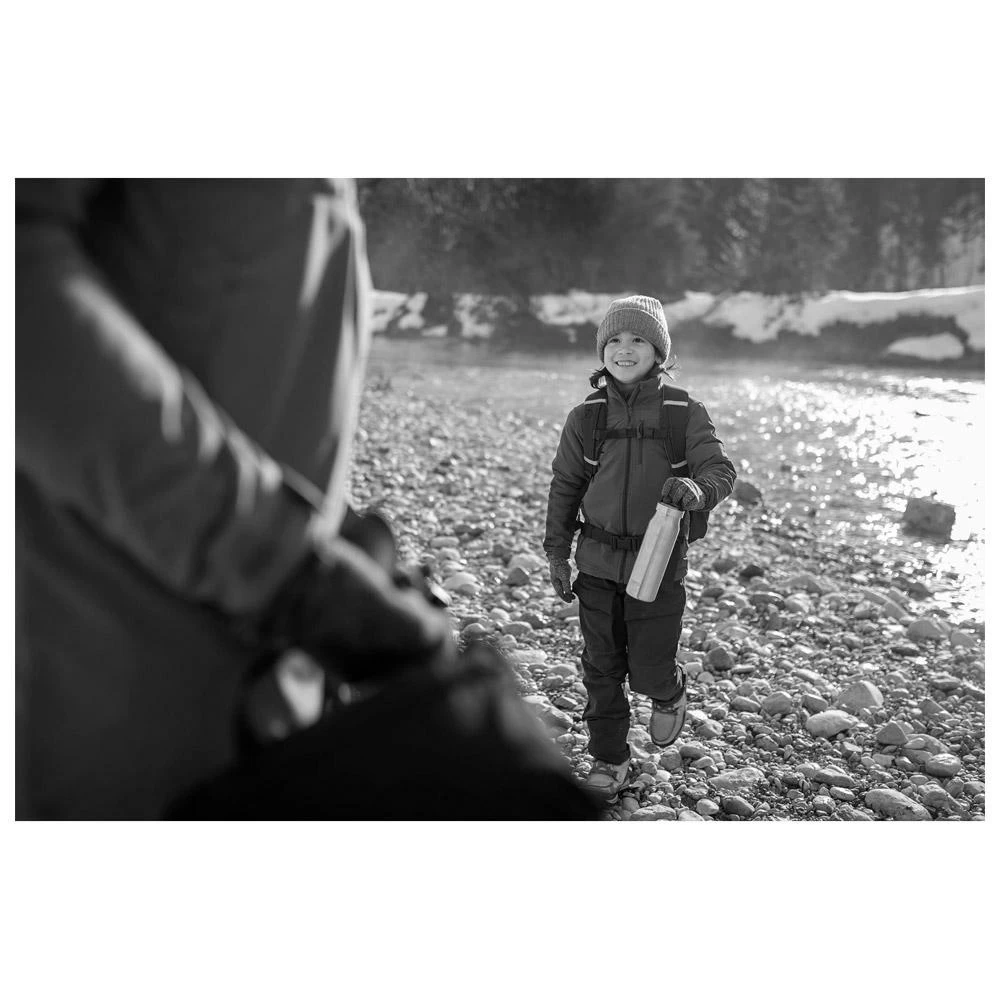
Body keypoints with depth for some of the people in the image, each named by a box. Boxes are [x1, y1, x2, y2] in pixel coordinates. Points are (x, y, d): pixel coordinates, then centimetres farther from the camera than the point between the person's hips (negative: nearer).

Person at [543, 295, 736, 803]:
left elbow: (721, 470, -11)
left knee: (649, 670, 0)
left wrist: (695, 488, -34)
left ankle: (670, 695, 36)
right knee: (601, 669, 8)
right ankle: (609, 759, 26)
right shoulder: (585, 417, 1)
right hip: (599, 561, 2)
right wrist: (556, 552, 7)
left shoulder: (685, 412, -5)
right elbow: (564, 486, 8)